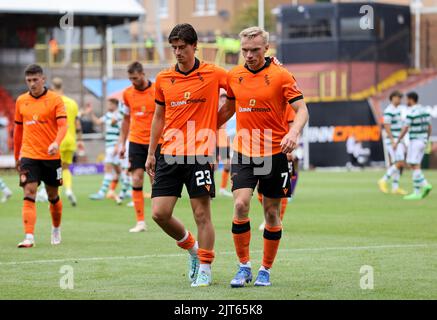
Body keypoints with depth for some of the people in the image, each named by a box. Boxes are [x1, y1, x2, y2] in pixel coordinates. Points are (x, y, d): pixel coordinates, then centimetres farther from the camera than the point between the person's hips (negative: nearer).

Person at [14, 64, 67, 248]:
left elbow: (63, 125, -15)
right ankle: (29, 237, -19)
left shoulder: (55, 100, -5)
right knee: (29, 195, -13)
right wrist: (16, 156, 19)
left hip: (51, 156, -1)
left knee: (53, 196, 13)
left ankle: (56, 230, 37)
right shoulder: (21, 101, 6)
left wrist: (56, 143, -33)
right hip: (28, 155, 1)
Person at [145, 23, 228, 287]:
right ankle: (192, 248, 23)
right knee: (160, 213, -2)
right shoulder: (163, 79, 9)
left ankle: (205, 269, 8)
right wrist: (151, 153, 16)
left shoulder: (213, 74, -2)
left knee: (202, 214, -4)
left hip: (200, 154, -4)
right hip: (170, 154, 4)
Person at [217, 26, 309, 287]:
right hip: (243, 153, 2)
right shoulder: (234, 76, 5)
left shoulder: (281, 75, -7)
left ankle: (266, 270, 19)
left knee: (272, 213, 5)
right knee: (241, 205, -14)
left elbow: (301, 109, -11)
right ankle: (244, 266, -1)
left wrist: (293, 133, -29)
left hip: (274, 154, -2)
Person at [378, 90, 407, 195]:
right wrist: (393, 142, -22)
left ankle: (395, 187, 9)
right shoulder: (389, 111, -14)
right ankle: (383, 181, -8)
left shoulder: (397, 110, 16)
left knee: (397, 165, 7)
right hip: (392, 140, -9)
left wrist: (402, 142, 21)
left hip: (398, 140, 9)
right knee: (399, 163, -14)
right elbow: (387, 127, -19)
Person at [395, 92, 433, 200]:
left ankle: (417, 193, -7)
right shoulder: (424, 110, 10)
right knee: (411, 164, 14)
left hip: (415, 141, -8)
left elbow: (405, 129, -16)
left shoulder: (411, 113, -16)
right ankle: (425, 185, 4)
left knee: (415, 166, -5)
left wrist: (397, 142, -8)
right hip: (422, 141, 8)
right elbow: (429, 127, 15)